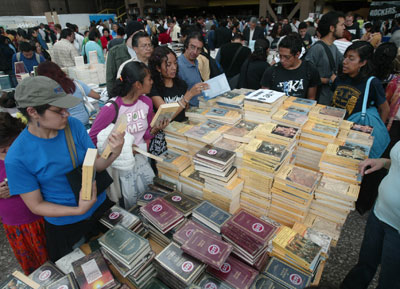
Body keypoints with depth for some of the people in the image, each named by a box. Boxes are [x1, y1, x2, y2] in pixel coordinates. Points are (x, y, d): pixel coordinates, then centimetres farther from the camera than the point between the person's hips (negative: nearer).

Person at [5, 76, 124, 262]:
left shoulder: (74, 125, -15)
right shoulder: (17, 158, -24)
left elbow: (96, 165, -10)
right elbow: (36, 205, -15)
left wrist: (113, 154, -31)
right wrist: (78, 210, -28)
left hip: (100, 207, 4)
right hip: (64, 226, -3)